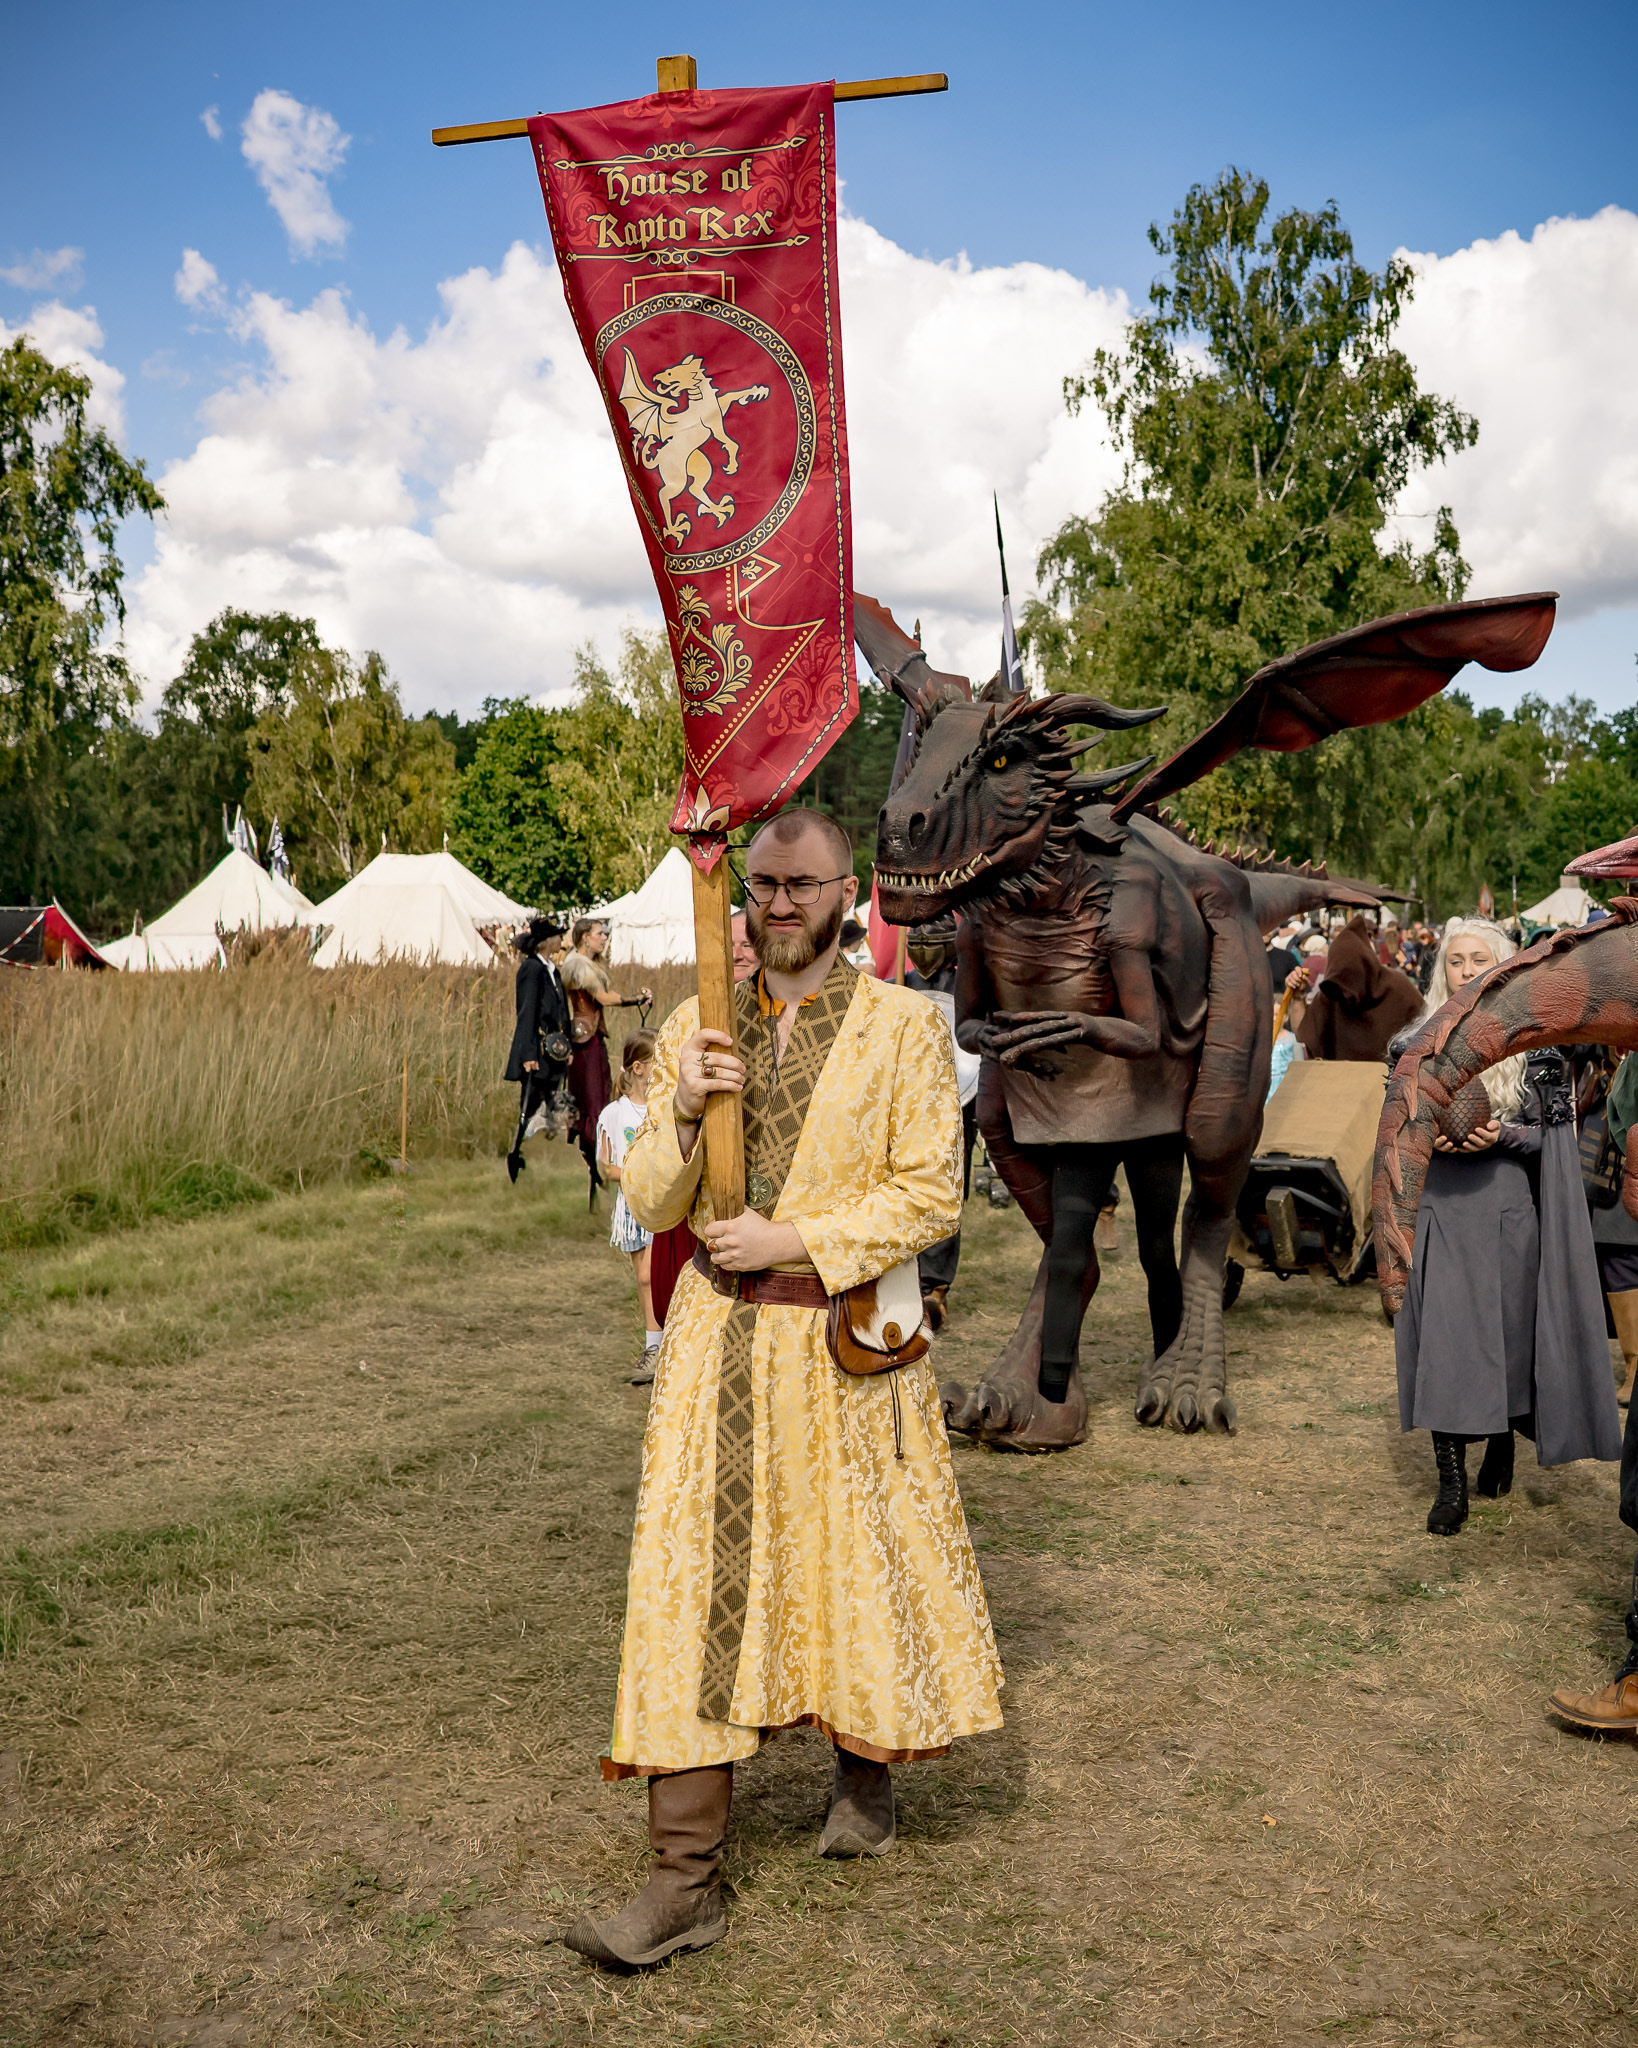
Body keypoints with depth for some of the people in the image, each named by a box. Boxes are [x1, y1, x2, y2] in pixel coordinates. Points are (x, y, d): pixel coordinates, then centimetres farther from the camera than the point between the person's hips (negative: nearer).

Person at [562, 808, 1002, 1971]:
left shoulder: (902, 1026, -3)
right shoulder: (695, 1027, 6)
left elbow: (931, 1194, -9)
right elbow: (648, 1202, 5)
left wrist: (795, 1240, -16)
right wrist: (682, 1112, -14)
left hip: (845, 1338, -2)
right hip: (718, 1340, 3)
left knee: (863, 1565, 12)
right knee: (693, 1585, 0)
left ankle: (866, 1769, 41)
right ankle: (687, 1879, 7)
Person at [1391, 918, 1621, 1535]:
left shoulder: (1531, 1045, 3)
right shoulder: (1417, 1043, 7)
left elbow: (1548, 1131, 3)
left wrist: (1503, 1135, -17)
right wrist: (1427, 1136, -11)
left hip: (1508, 1207, 0)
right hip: (1439, 1207, 1)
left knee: (1508, 1331, 7)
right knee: (1442, 1335, -5)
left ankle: (1502, 1441, 32)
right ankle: (1451, 1480, 0)